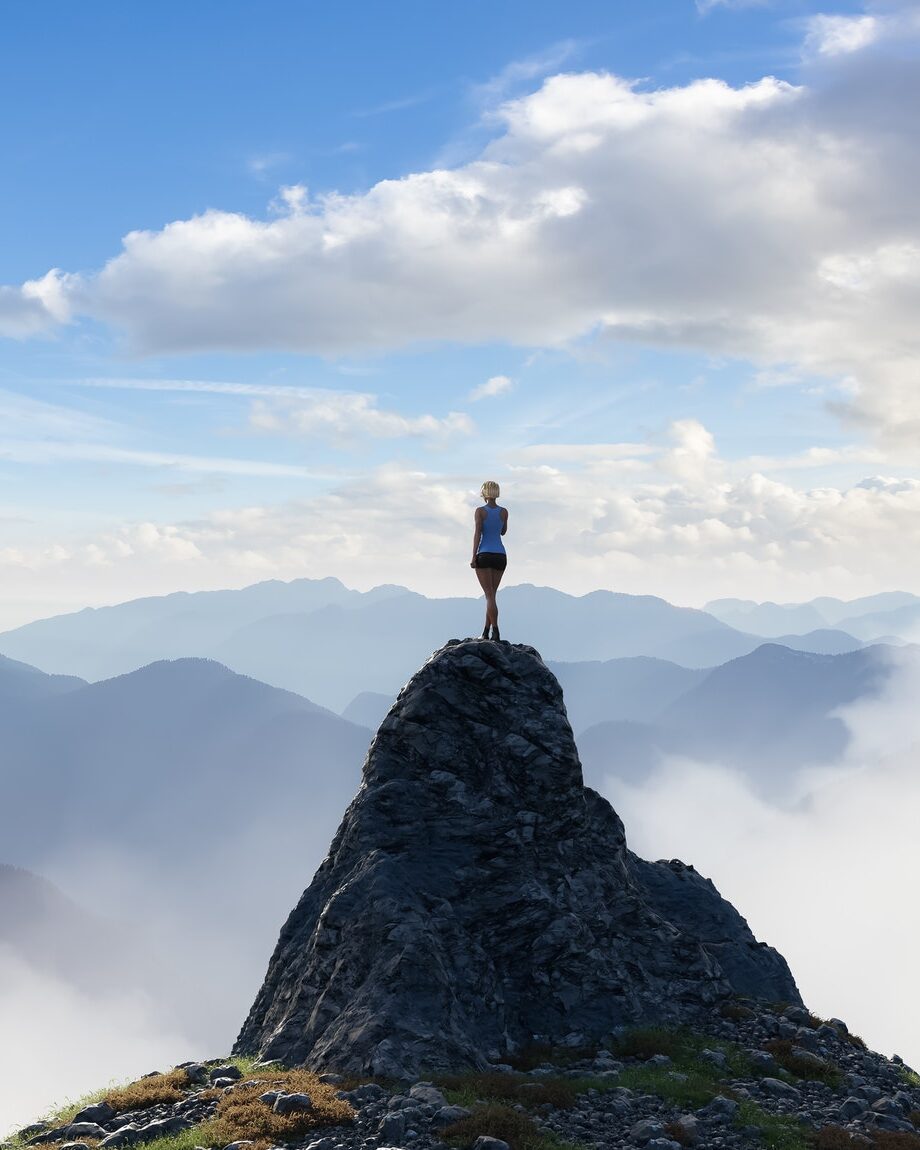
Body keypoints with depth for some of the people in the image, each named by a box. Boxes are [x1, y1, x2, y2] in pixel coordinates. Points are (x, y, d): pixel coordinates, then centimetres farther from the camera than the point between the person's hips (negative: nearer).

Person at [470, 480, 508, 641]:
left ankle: (496, 632, -15)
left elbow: (477, 533, -13)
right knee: (491, 593, 13)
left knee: (490, 594, -6)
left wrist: (473, 557, -12)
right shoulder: (504, 512, 5)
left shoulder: (480, 511, -6)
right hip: (500, 555, 4)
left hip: (484, 555, -4)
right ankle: (486, 631, 14)